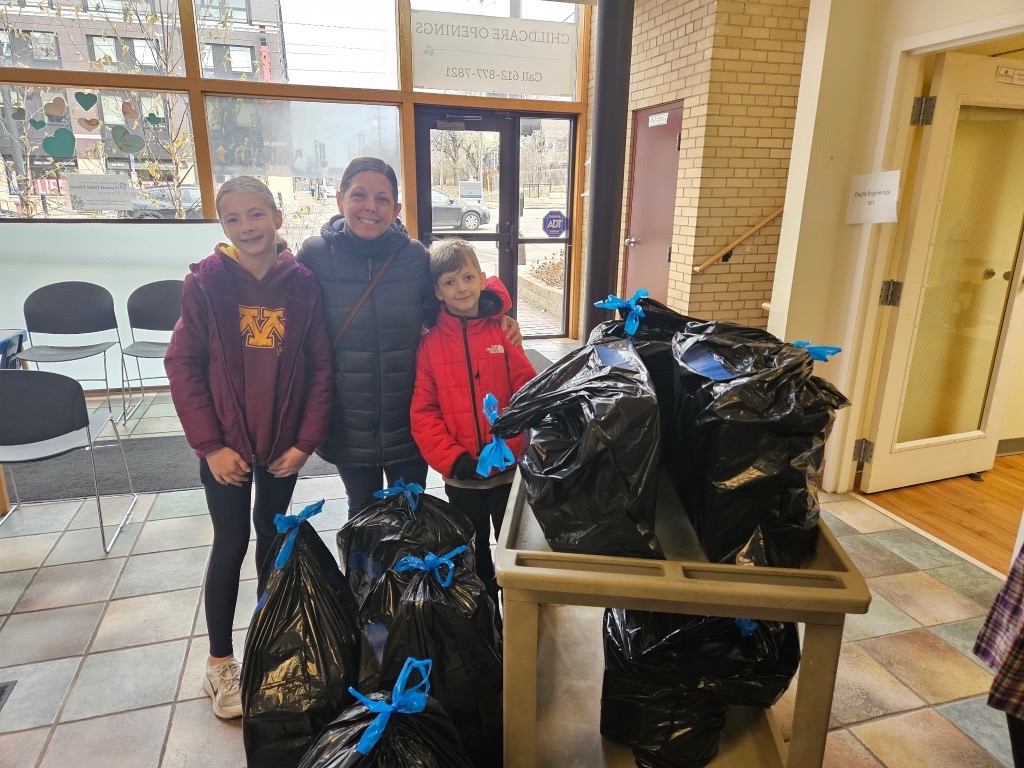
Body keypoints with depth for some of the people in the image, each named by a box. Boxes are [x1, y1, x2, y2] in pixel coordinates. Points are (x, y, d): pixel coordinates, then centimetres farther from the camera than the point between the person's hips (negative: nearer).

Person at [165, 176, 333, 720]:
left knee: (272, 538, 17)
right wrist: (210, 445, -12)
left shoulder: (302, 283, -6)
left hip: (283, 444, 2)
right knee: (231, 545, 8)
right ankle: (219, 663, 27)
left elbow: (320, 367, -4)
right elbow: (182, 365, -8)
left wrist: (306, 440, -8)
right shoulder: (206, 283, -9)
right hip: (224, 446, -1)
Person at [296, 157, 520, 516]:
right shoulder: (314, 255, -9)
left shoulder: (415, 255, -6)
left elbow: (441, 311, 6)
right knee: (363, 511, 21)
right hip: (347, 425, 0)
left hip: (408, 420, 1)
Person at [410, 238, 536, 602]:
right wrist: (452, 459, -15)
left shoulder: (503, 333, -4)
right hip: (460, 476, 1)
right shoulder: (430, 344, -3)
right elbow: (423, 411, -6)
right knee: (473, 552, 19)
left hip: (508, 468, -1)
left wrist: (507, 450, -17)